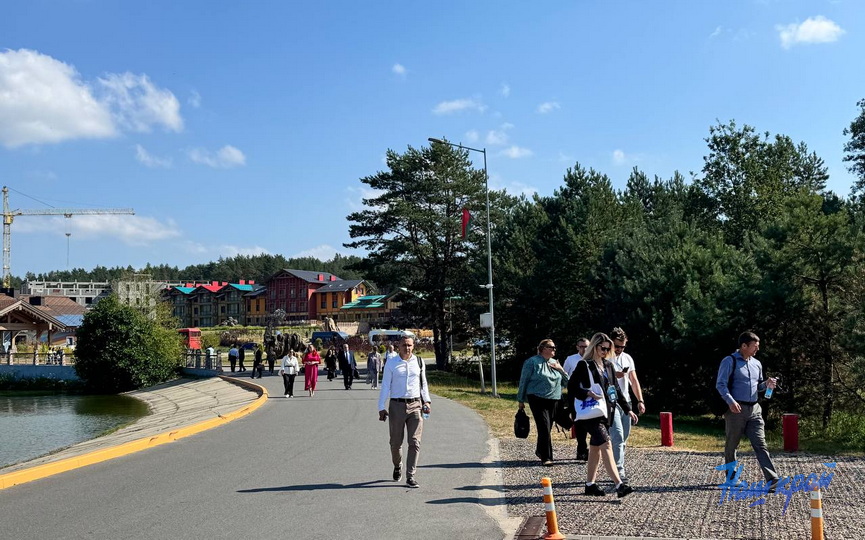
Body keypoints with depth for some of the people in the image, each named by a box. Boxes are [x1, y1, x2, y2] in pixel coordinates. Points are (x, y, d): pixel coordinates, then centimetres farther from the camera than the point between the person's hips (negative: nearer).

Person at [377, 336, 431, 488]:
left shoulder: (419, 362, 8)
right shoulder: (391, 363, 1)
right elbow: (385, 386, 1)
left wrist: (426, 401, 5)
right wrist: (381, 408, -2)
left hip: (415, 405, 1)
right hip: (396, 405, -1)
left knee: (415, 442, -6)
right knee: (396, 442, 9)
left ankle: (410, 477, -1)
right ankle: (397, 466, 37)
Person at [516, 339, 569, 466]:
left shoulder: (555, 363, 15)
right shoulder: (532, 362, -4)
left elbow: (566, 382, 16)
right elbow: (523, 381, -1)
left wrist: (561, 370, -1)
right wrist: (521, 400, 0)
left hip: (553, 400, 6)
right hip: (537, 399, -6)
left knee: (547, 428, 12)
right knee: (544, 428, -13)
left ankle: (540, 451, 33)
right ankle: (546, 457, -11)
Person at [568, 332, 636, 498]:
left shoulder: (608, 365, 14)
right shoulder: (584, 365, -7)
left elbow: (615, 389, 18)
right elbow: (571, 388, -9)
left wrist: (628, 410, 15)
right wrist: (589, 394, -22)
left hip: (606, 412, 7)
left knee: (596, 448, 12)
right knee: (606, 445, -16)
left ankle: (590, 484, 20)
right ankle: (619, 485, -21)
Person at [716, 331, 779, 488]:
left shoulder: (757, 364, 16)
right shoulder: (729, 361, -4)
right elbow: (720, 384, -11)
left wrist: (767, 384, 4)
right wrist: (730, 401, -24)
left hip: (754, 410, 5)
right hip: (736, 409, -5)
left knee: (760, 444, -4)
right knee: (731, 445, 6)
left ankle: (772, 480, -11)